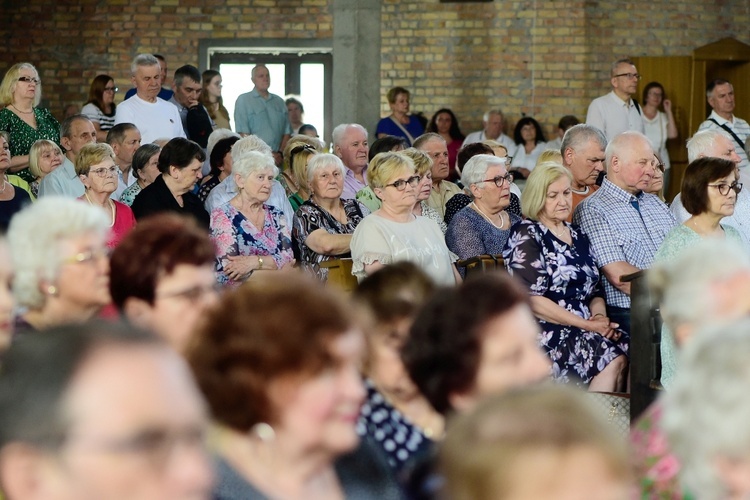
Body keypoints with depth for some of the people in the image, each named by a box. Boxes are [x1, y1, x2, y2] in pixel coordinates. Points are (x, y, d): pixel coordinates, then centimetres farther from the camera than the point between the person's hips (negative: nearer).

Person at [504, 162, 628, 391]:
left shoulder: (576, 235, 21)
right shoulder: (526, 236, -1)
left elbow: (595, 291, 22)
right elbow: (532, 300, -11)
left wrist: (599, 315, -2)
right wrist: (587, 325, -13)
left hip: (583, 331, 6)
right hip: (546, 334, -6)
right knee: (613, 360, -30)